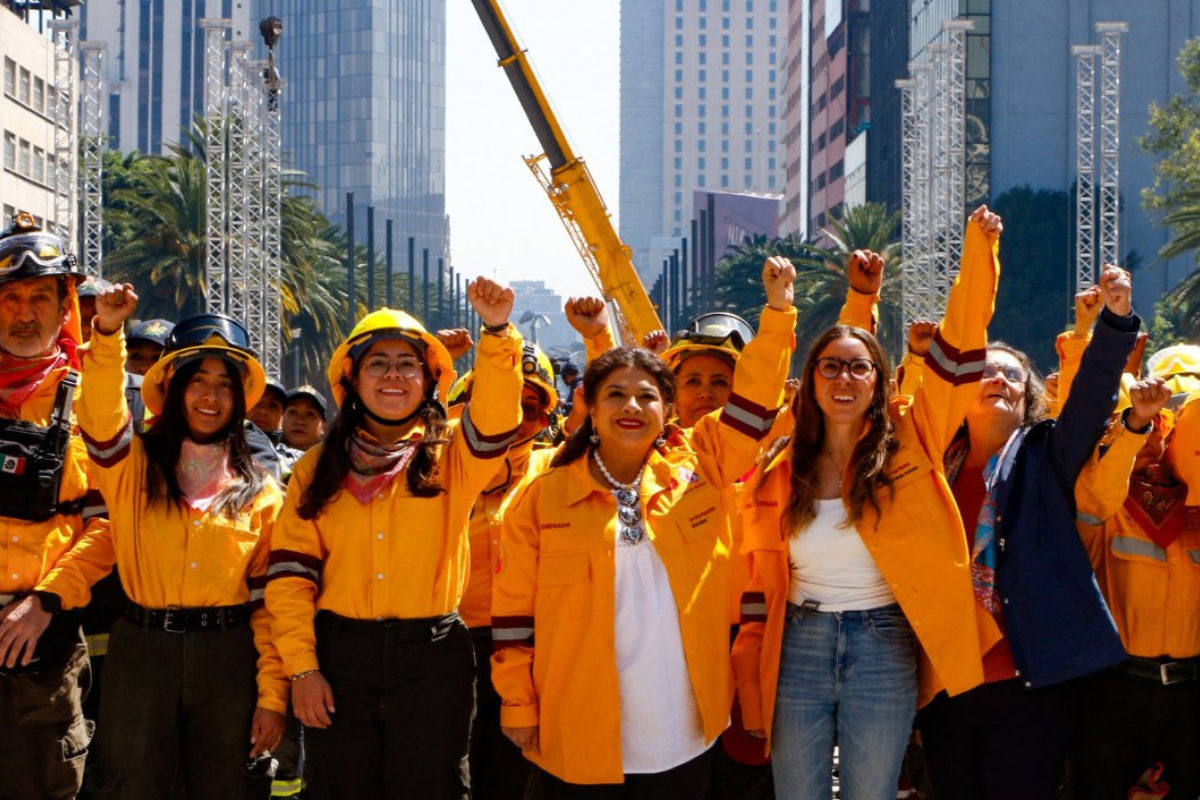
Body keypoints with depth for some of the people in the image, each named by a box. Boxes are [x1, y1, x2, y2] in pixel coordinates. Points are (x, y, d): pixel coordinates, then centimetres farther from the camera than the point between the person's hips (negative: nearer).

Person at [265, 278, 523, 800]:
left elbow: (496, 418, -17)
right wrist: (301, 667, -6)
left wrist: (496, 333, -32)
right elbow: (291, 573, 3)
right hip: (339, 656, 1)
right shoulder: (319, 467, 7)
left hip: (432, 656, -1)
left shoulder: (451, 458, 5)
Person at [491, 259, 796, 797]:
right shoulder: (544, 497, -1)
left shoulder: (697, 469, 4)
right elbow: (514, 610, 1)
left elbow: (755, 403, 5)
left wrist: (778, 311, -4)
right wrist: (518, 707, 0)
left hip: (685, 742, 2)